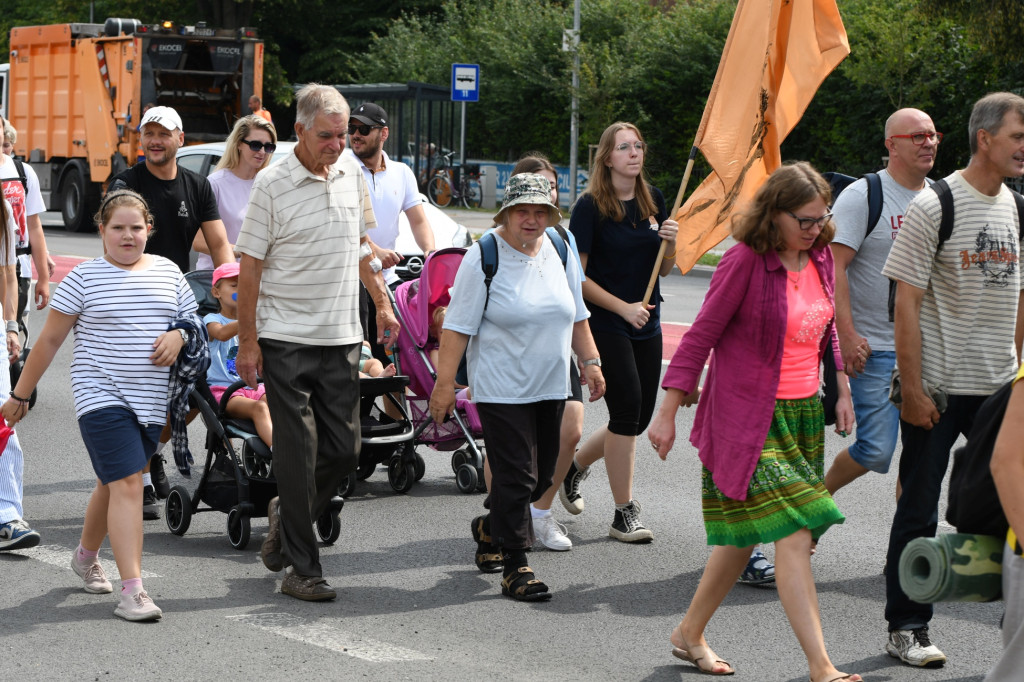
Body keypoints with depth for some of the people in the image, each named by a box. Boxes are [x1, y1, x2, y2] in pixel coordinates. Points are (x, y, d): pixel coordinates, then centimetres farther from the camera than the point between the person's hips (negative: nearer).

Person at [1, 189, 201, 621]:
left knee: (113, 483, 16)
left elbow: (194, 322, 19)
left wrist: (179, 335, -5)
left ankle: (85, 557, 42)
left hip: (152, 401, 5)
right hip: (101, 395, -5)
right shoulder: (84, 278, -3)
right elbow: (49, 341, 2)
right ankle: (132, 590, -17)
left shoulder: (167, 273, 8)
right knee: (126, 484, -15)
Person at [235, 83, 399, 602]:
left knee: (344, 449, 5)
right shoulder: (272, 185, -9)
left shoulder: (351, 174, 8)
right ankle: (302, 569, 2)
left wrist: (382, 301, 21)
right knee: (298, 454, -5)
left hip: (342, 337, 5)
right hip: (285, 340, -5)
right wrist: (247, 341, -10)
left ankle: (286, 515, 31)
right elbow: (250, 265, -8)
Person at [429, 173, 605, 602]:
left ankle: (490, 530, 37)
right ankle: (514, 567, 1)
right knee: (516, 476, -9)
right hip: (501, 387, -6)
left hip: (550, 387, 6)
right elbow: (458, 326, -12)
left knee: (541, 474, 13)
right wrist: (444, 382, -16)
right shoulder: (484, 258, -11)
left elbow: (576, 316, 18)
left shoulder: (559, 252, 7)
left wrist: (590, 362, 13)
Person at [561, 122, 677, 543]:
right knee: (627, 408, -12)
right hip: (604, 324, -7)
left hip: (647, 324, 7)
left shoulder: (653, 201, 8)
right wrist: (623, 307, -16)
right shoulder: (591, 207, -10)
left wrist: (670, 243, -8)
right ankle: (624, 514, -3)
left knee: (639, 417, 8)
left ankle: (573, 467, 33)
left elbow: (663, 270, 13)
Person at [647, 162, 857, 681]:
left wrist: (842, 389, 17)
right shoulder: (745, 261, -15)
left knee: (746, 534, 14)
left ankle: (690, 634, 29)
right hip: (748, 419, -8)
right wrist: (667, 414, -12)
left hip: (804, 414, 8)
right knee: (794, 536, -14)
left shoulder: (820, 258, 6)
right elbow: (701, 336, -13)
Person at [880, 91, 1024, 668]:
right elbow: (908, 303, -12)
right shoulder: (934, 207, -11)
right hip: (938, 386, -6)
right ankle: (907, 629, 13)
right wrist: (912, 389, -14)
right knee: (920, 510, 3)